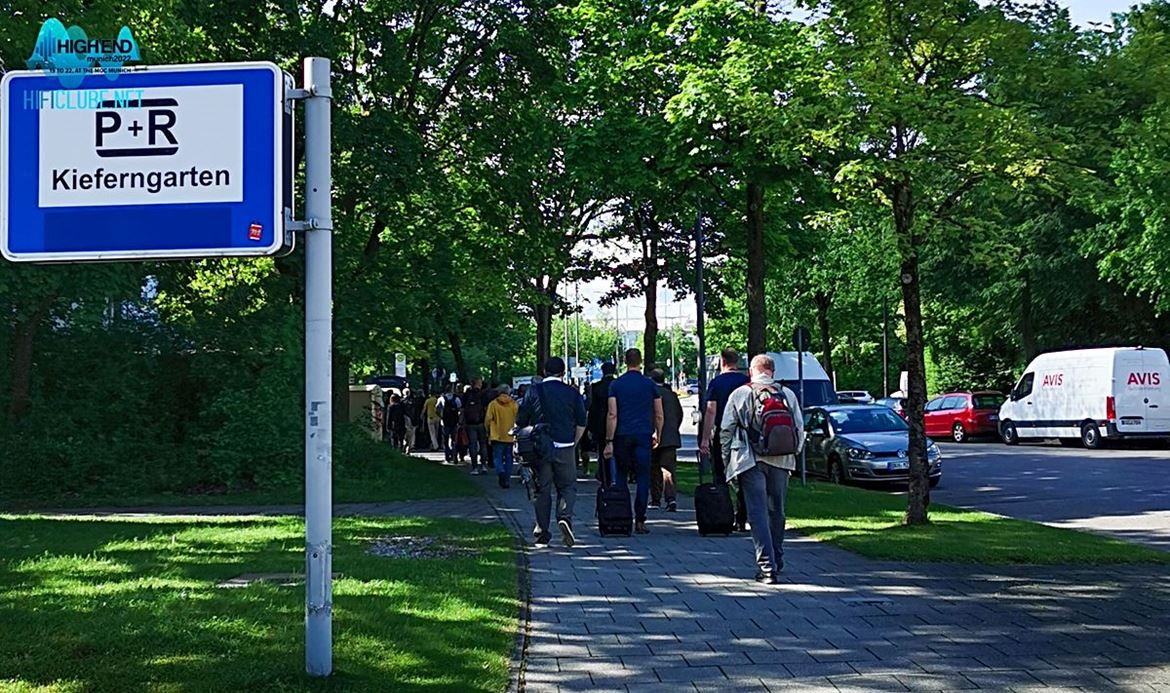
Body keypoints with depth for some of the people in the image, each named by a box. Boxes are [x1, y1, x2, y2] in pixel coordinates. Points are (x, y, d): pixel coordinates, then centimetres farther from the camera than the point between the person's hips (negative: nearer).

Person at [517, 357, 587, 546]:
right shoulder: (572, 393, 2)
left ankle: (542, 531, 8)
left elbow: (521, 422, 2)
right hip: (565, 448, 0)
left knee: (542, 489, 8)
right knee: (567, 486, 8)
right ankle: (565, 517, -17)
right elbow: (581, 424, 6)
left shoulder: (533, 392, 0)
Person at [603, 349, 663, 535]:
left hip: (622, 436, 0)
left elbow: (612, 414, -6)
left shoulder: (615, 385, 0)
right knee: (643, 478, 0)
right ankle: (639, 521, -6)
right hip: (644, 436, 0)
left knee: (621, 477, 11)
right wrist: (657, 435, 21)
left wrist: (609, 441, -5)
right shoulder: (650, 385, 3)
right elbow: (659, 415, 6)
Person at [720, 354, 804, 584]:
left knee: (758, 512, -4)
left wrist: (727, 461, 10)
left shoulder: (740, 394, 1)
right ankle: (776, 562, 26)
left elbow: (726, 430, 1)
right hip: (781, 461, 3)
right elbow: (800, 428, 9)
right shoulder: (787, 394, 7)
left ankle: (767, 567, -12)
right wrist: (792, 454, 22)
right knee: (776, 512, 16)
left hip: (750, 461, -3)